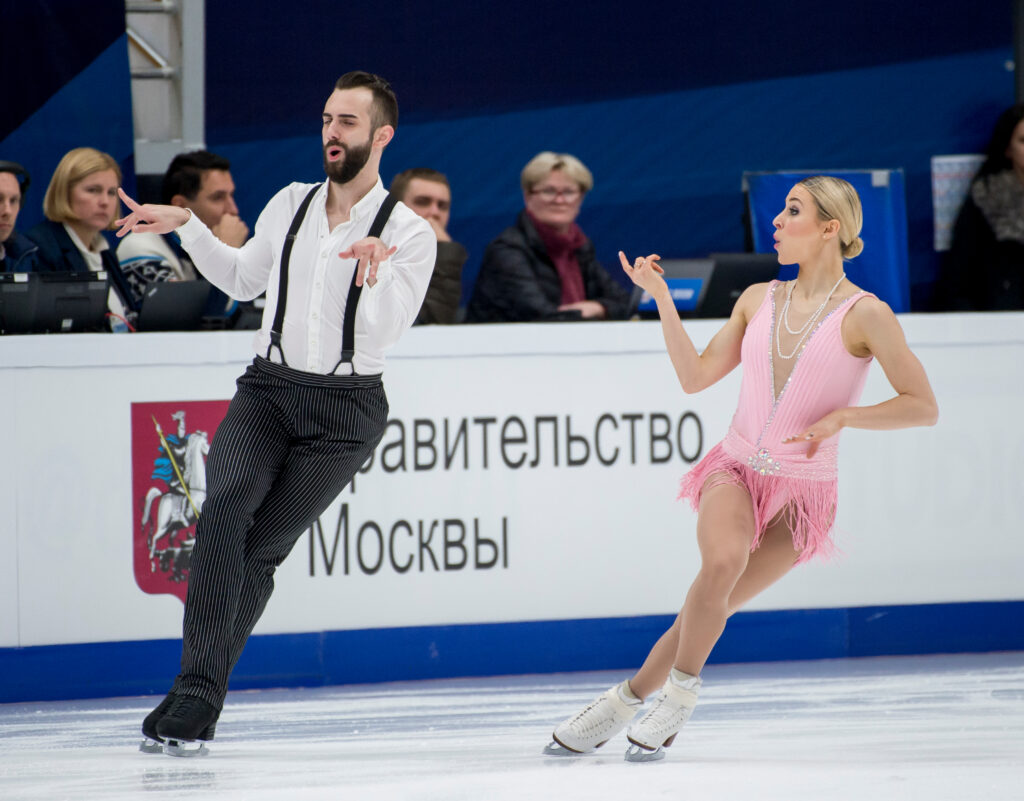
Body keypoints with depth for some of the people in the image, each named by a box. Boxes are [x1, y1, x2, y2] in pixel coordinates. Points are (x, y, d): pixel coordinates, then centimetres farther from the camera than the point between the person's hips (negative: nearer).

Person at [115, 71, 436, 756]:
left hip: (345, 408, -3)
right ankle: (197, 685, -28)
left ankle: (196, 705, 1)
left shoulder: (410, 234, -5)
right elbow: (242, 278, 25)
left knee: (261, 551, -8)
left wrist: (376, 266, -33)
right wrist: (186, 225, 15)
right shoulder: (291, 206, 10)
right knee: (225, 508, -23)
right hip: (268, 389, 3)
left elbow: (386, 331, -16)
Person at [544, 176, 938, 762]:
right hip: (736, 468, 2)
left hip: (802, 489, -2)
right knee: (725, 559, -30)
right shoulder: (759, 300, 9)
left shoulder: (864, 314, -6)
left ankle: (630, 699, 6)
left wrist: (842, 417, -17)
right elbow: (696, 377, 11)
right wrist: (661, 297, 5)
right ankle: (682, 692, -15)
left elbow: (923, 407, -6)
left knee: (710, 610, -13)